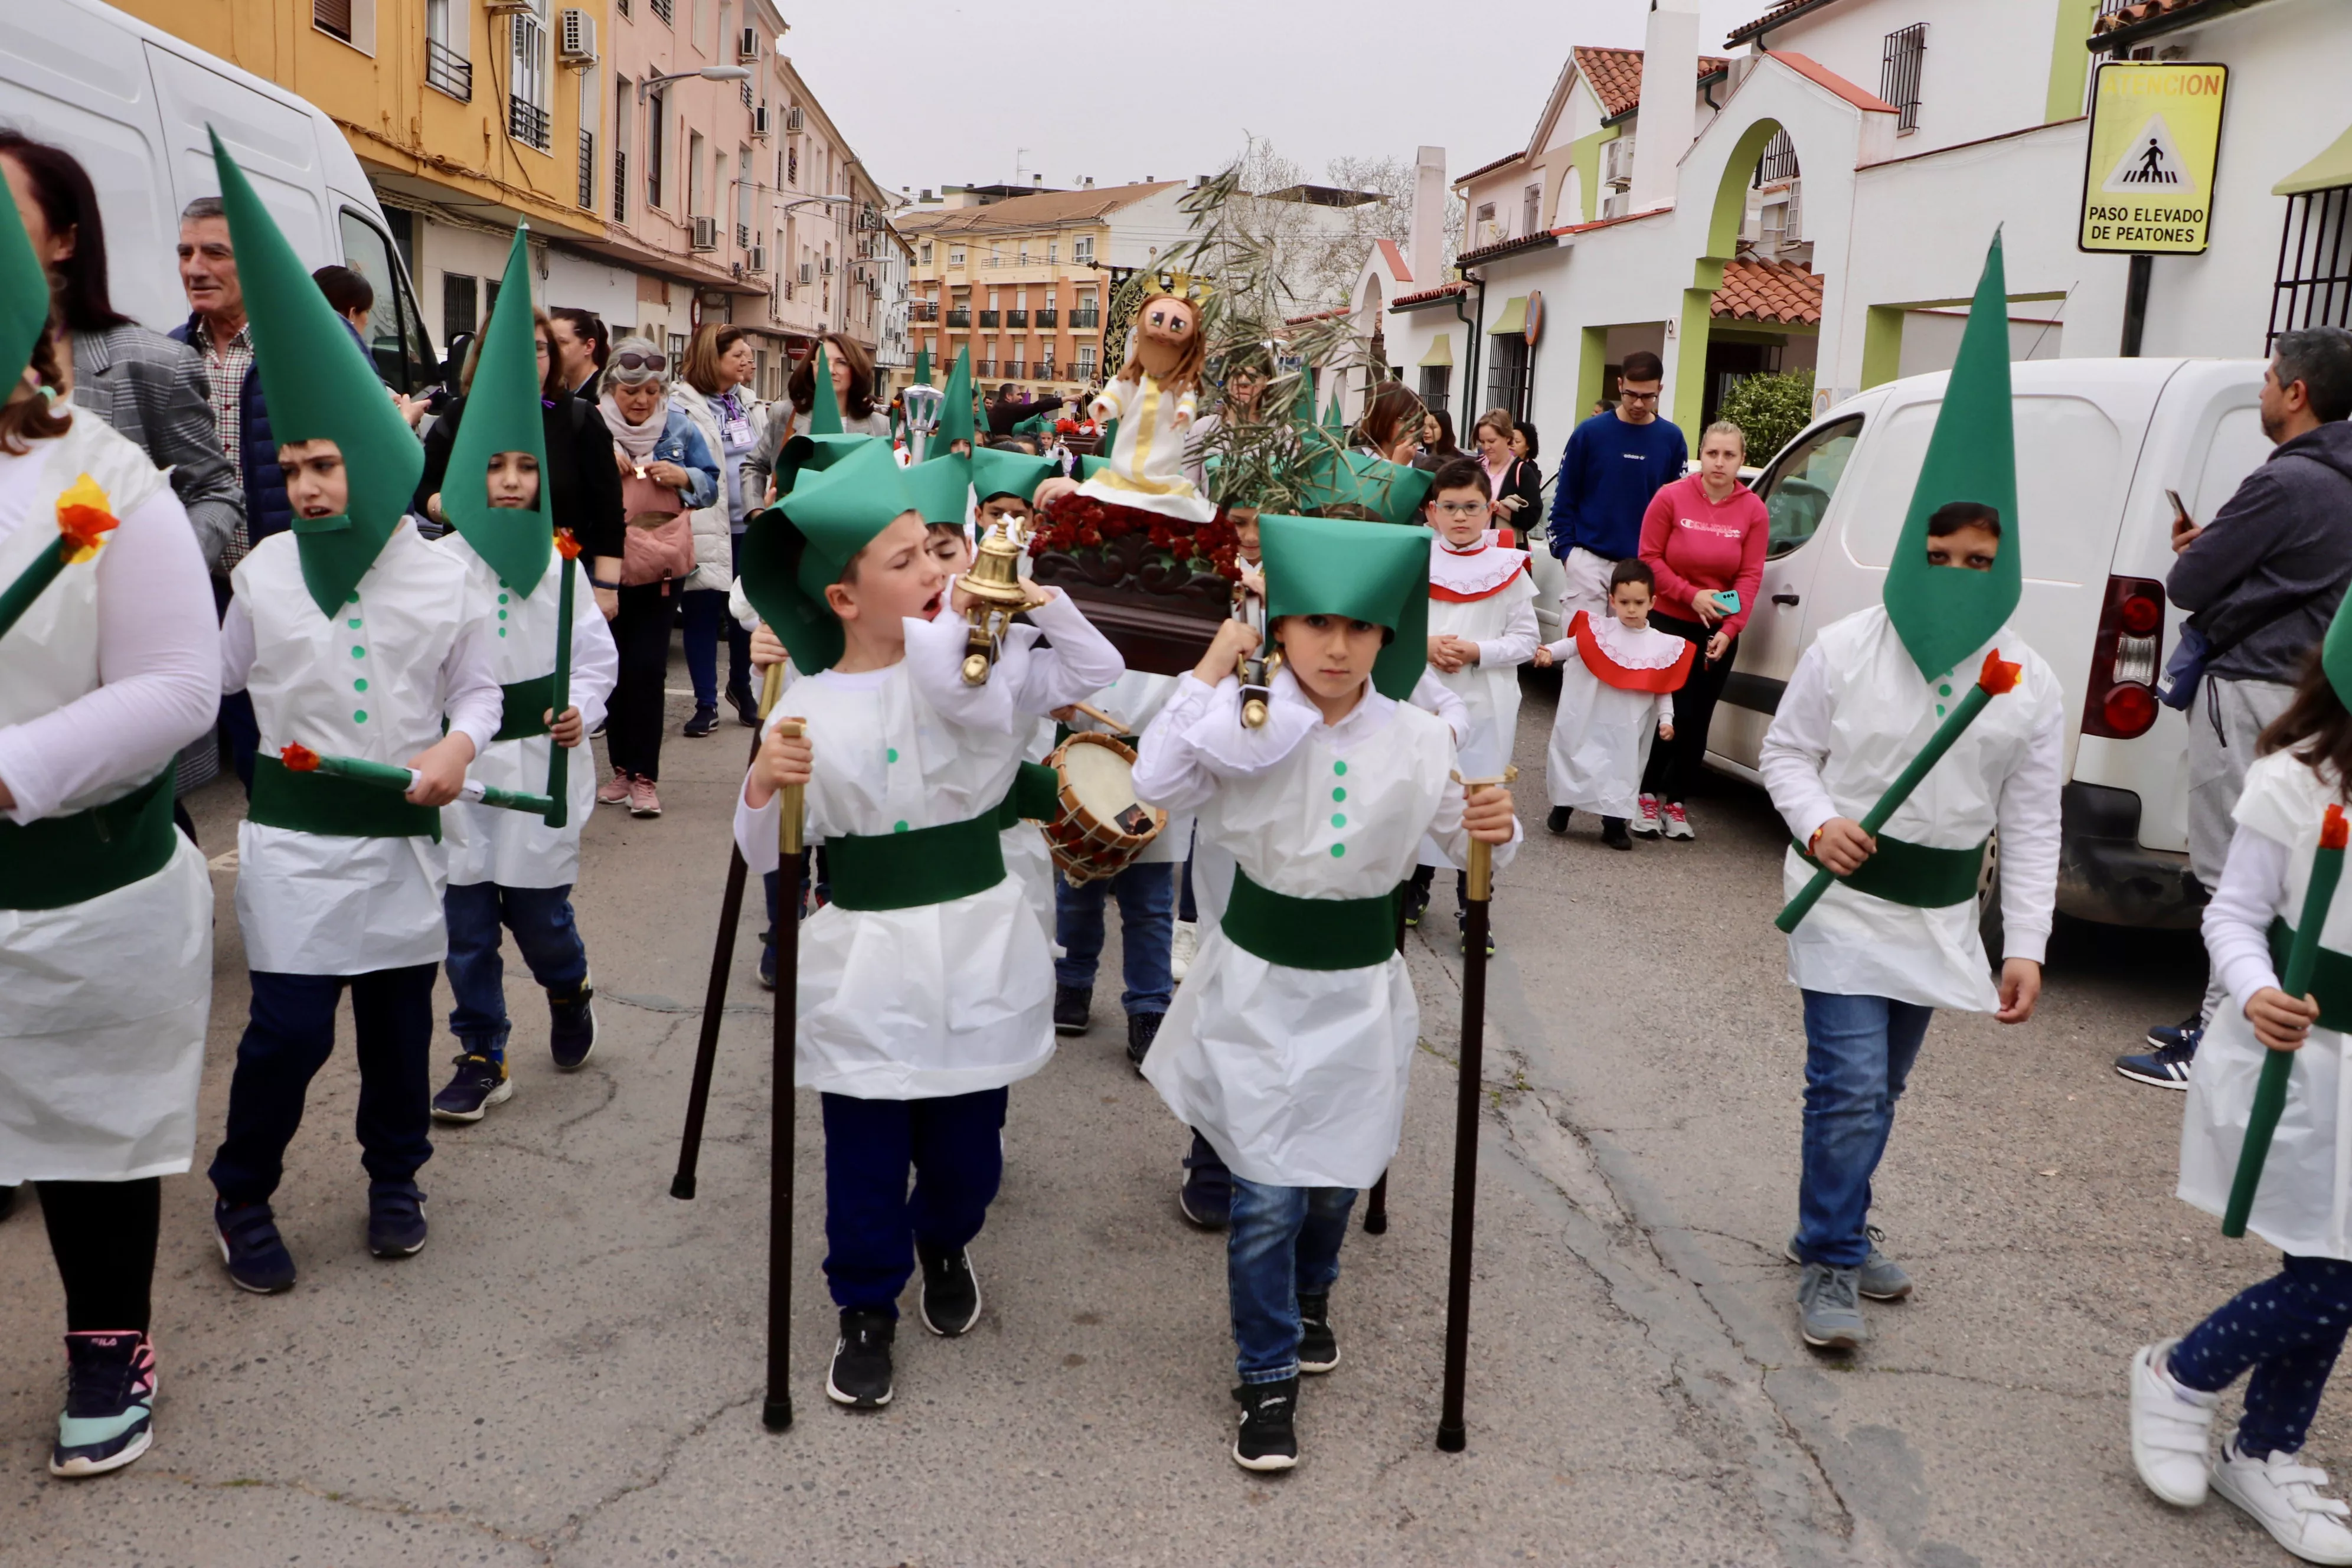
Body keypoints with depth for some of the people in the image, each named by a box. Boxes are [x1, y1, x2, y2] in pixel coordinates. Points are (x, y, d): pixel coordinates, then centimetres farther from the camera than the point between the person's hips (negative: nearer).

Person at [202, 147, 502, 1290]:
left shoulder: (441, 574, -1)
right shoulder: (265, 569, 0)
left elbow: (478, 684, 5)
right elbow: (215, 677, 9)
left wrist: (459, 743, -13)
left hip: (403, 831, 1)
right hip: (294, 832, -1)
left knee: (400, 1019, 11)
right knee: (290, 1029, -3)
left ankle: (394, 1178, 33)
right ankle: (241, 1198, 20)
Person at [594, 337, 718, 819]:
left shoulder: (679, 428, 4)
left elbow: (710, 485, 7)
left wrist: (683, 477, -12)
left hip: (662, 564, -1)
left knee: (647, 669, -5)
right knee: (614, 667, 10)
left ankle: (644, 777, 0)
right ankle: (621, 769, 23)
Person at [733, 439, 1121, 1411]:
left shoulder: (975, 671, -3)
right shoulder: (805, 711, -5)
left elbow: (1098, 673, -3)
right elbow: (767, 855, -2)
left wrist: (1036, 596, -11)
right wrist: (763, 786, -21)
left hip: (975, 945, 1)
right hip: (864, 958, -1)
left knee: (967, 1142, 14)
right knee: (866, 1153, 9)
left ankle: (945, 1245, 46)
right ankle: (867, 1308, 32)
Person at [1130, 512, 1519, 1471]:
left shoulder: (1418, 739, -5)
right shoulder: (1249, 725, -12)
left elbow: (1465, 836, 4)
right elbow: (1158, 783, -25)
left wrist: (1495, 829, -18)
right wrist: (1210, 673, -22)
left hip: (1359, 987, 3)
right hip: (1259, 981, -2)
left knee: (1338, 1174, 18)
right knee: (1268, 1193, -2)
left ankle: (1308, 1298, 50)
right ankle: (1267, 1379, 19)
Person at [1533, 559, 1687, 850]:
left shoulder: (1662, 645, -1)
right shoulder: (1598, 632, -4)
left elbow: (1664, 688, 3)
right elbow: (1571, 644, -11)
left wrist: (1666, 719, -6)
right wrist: (1549, 652, -31)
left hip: (1628, 729, 1)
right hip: (1589, 721, -1)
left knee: (1623, 770, 6)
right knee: (1578, 761, 11)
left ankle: (1614, 824, 17)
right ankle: (1563, 807, 32)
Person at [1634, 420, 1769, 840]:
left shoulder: (1753, 510, -4)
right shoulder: (1671, 497, -9)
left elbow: (1750, 577, -6)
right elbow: (1650, 558, -6)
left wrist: (1729, 630, -15)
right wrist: (1691, 595, -16)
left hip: (1718, 632, 2)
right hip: (1668, 622, -2)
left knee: (1697, 720, 6)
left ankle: (1674, 800, 20)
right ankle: (1648, 794, 14)